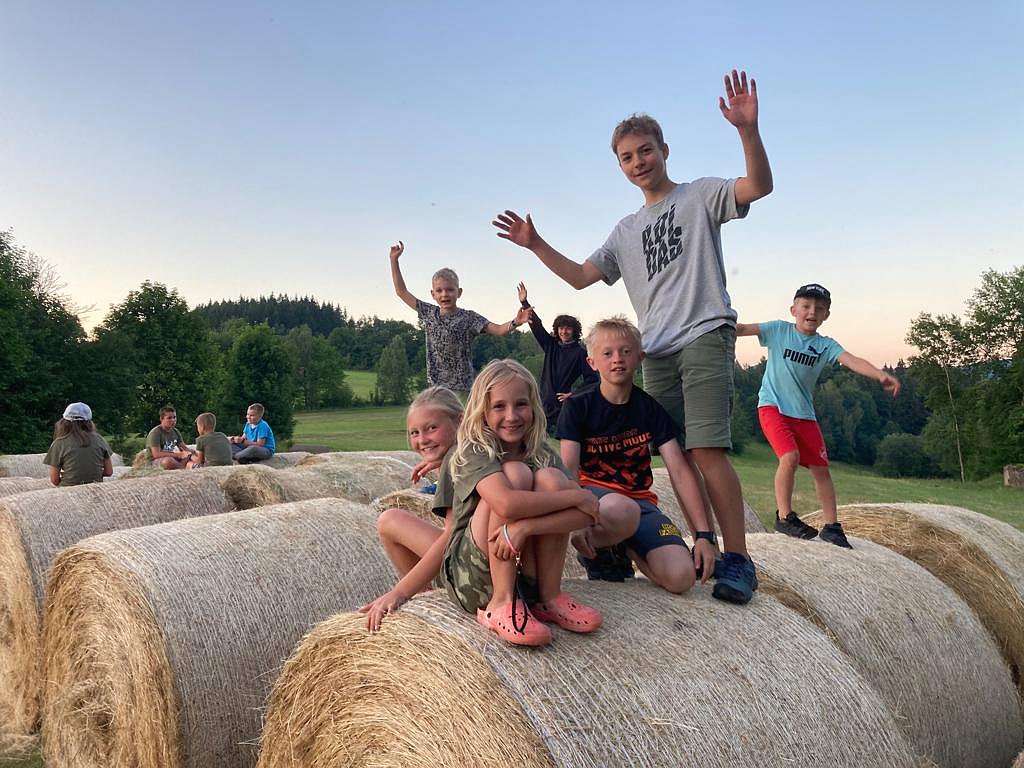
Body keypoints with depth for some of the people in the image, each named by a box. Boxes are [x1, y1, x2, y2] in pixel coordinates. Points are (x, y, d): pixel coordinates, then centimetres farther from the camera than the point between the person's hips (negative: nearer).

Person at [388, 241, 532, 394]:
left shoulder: (469, 317, -5)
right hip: (434, 386, 4)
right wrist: (394, 260, 12)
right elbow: (402, 292, 14)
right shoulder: (429, 313, 7)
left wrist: (514, 323, -37)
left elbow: (498, 330, -16)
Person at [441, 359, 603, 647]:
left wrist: (523, 527, -28)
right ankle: (501, 605, -20)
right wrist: (578, 496, -23)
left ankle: (548, 598, -10)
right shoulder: (473, 453, -11)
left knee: (550, 479, -17)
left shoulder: (543, 455, 2)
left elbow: (587, 513, -13)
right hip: (471, 577, -4)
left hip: (524, 577, 4)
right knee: (515, 473, -22)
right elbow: (506, 504, -32)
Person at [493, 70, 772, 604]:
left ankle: (737, 559, -12)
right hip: (656, 353, 6)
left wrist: (748, 130, -26)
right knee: (678, 455, 4)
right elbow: (579, 276, 20)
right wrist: (536, 246, 8)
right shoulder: (626, 231, 23)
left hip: (705, 337, -6)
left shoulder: (701, 195, 8)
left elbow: (760, 185, -10)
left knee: (706, 450, -17)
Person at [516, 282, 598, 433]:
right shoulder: (551, 345, 12)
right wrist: (524, 303, 5)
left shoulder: (580, 352, -2)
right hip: (545, 402, 5)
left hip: (564, 404, -5)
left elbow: (591, 378, -4)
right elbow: (536, 325, 10)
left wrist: (574, 394, -11)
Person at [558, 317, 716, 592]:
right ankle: (595, 550, -5)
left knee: (681, 577, -21)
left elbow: (680, 471, -3)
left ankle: (624, 549, 10)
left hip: (639, 498, 3)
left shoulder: (650, 407, 3)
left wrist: (704, 535, -10)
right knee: (620, 510, -42)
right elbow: (569, 470, -10)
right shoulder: (578, 407, -2)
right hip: (593, 492, -3)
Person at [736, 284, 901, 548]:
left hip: (803, 414, 4)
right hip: (772, 407, -4)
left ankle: (831, 526, 16)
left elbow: (851, 360, -16)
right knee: (790, 457, -23)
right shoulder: (779, 330, -4)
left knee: (821, 468, 3)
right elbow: (743, 328, -13)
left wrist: (881, 375, -33)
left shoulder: (826, 345, 0)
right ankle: (784, 517, -6)